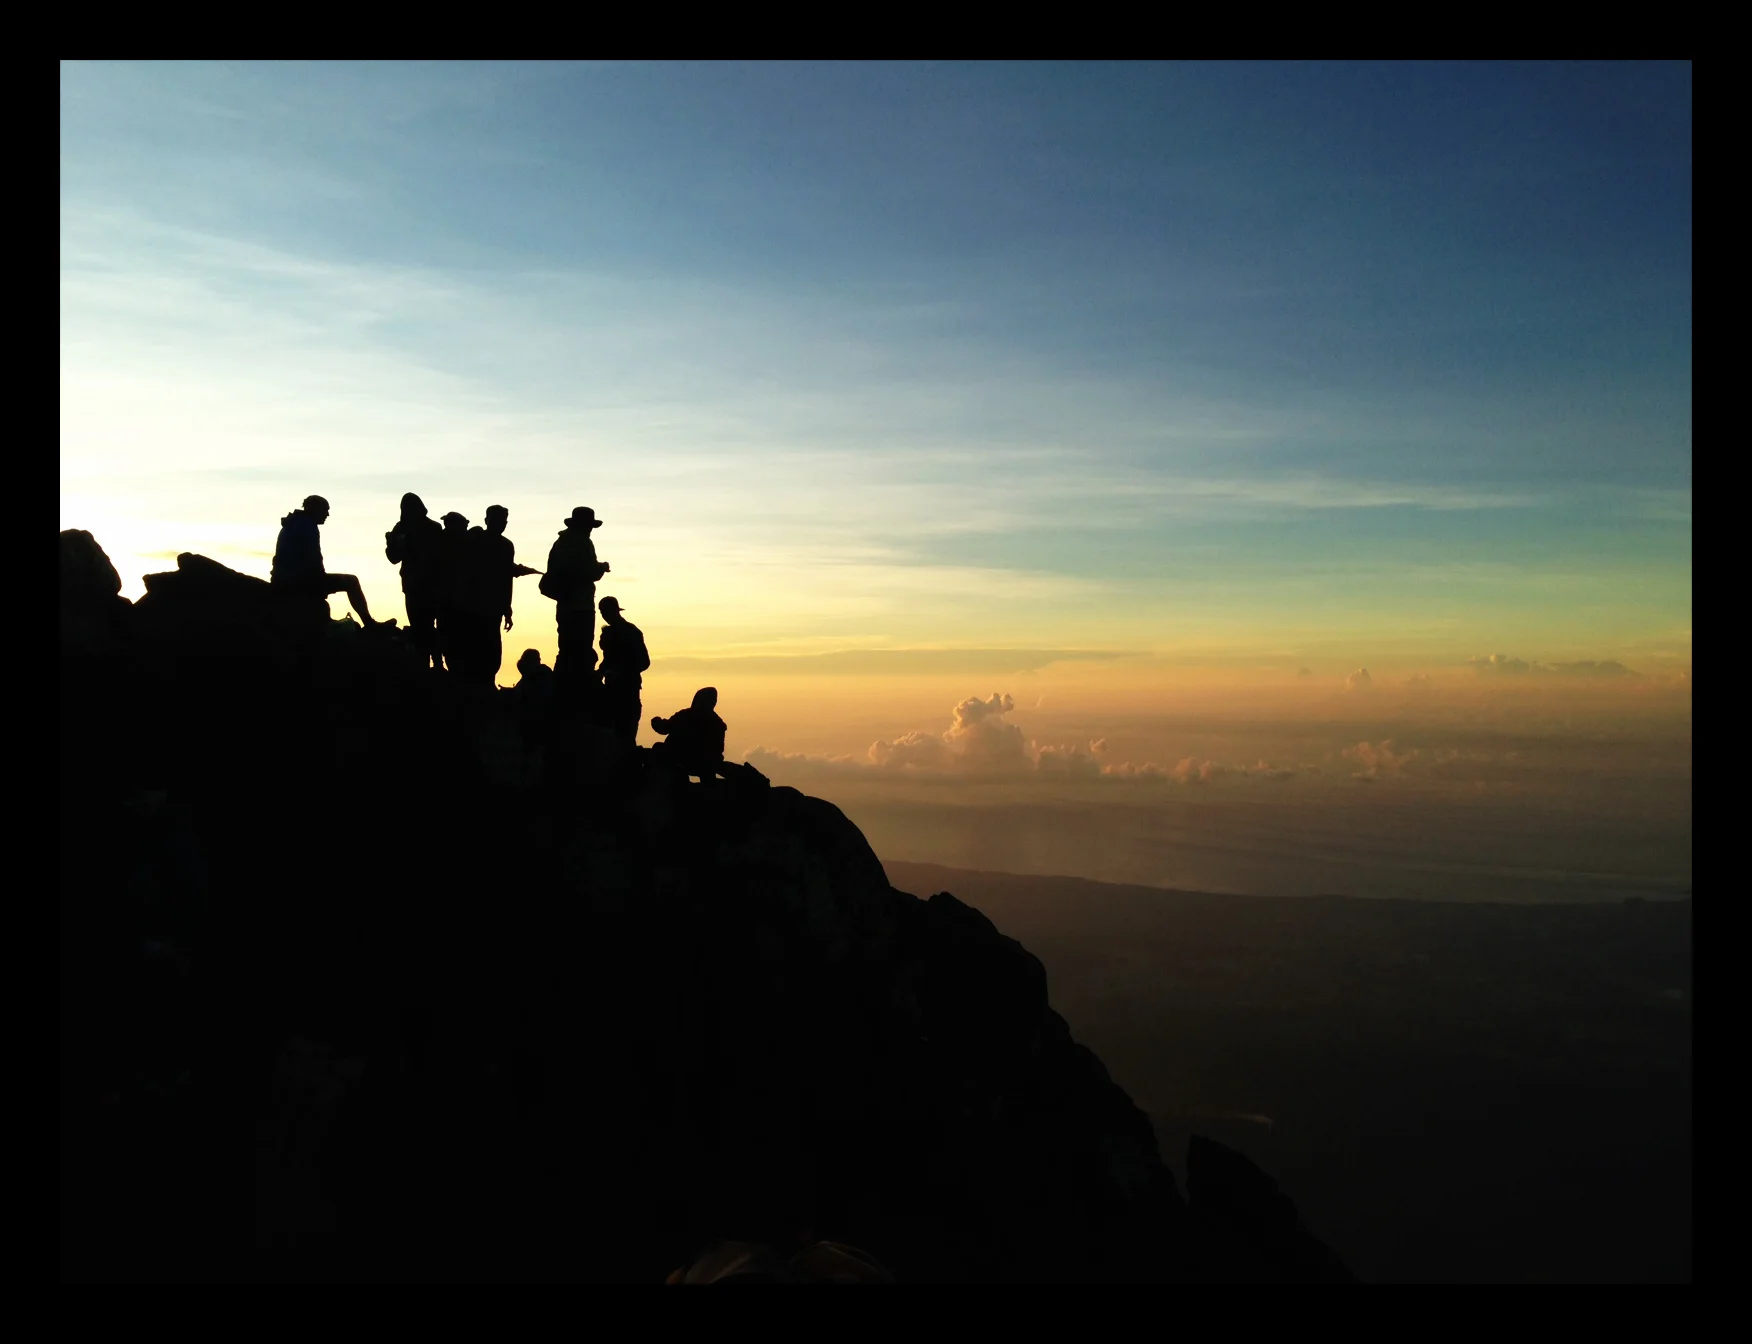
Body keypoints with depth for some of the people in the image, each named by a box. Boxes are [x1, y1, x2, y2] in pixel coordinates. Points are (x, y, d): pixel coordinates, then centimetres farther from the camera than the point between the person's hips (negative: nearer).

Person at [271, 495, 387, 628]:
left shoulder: (292, 525, 22)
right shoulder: (308, 526, -8)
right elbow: (313, 558, -17)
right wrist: (322, 579, -3)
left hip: (283, 580, 10)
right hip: (298, 580, -10)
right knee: (351, 581, -4)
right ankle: (370, 623, -9)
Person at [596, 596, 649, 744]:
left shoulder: (632, 632, -4)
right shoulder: (608, 632, 13)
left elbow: (644, 662, -9)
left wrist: (622, 672, -20)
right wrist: (601, 673, 2)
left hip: (628, 688, -6)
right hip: (612, 687, 6)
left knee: (626, 733, -9)